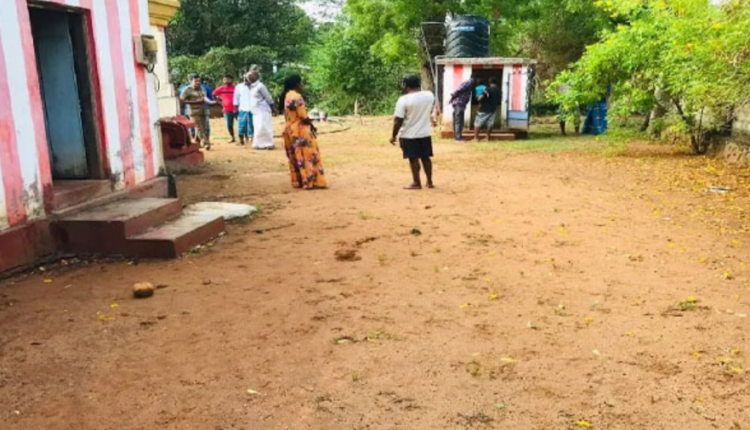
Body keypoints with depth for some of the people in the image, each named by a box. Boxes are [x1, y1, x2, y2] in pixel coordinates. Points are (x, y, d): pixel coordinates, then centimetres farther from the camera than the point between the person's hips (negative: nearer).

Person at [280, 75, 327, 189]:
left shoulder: (286, 96, 10)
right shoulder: (296, 96, -17)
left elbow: (288, 114, 13)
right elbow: (303, 116, -19)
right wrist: (312, 125, -3)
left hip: (290, 129, 9)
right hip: (300, 130, -9)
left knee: (295, 157, 14)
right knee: (308, 155, -3)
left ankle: (297, 181, 19)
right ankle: (310, 182, 0)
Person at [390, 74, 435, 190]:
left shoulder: (404, 100, -18)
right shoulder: (430, 95, -1)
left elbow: (398, 120, -16)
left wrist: (394, 135, -7)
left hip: (409, 134, -5)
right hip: (425, 132, 5)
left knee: (413, 159, 4)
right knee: (426, 157, 14)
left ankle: (417, 183, 9)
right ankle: (429, 182, 21)